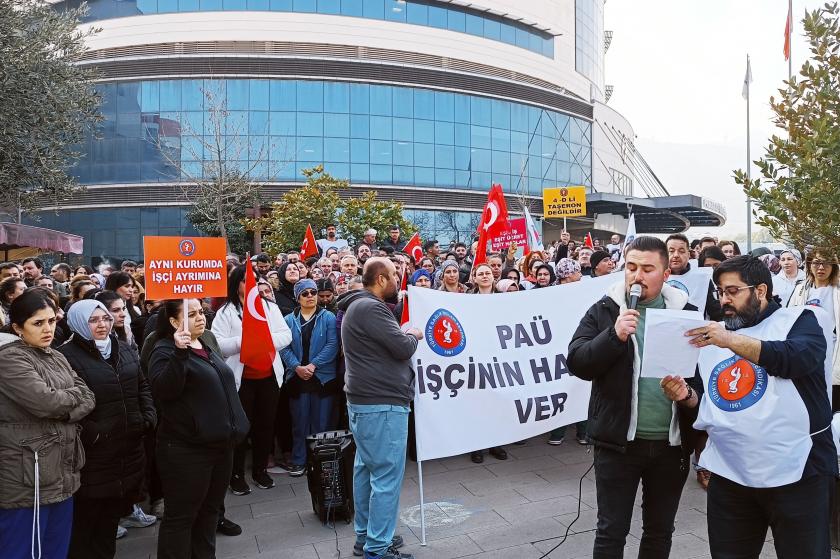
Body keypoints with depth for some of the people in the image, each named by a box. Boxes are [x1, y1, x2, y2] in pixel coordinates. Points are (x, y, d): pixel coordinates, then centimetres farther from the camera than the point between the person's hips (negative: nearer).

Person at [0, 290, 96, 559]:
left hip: (62, 471, 7)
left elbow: (88, 399, 7)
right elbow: (45, 401, -22)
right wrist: (75, 394, -4)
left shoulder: (56, 357, 13)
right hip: (27, 476, -7)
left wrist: (63, 412, -11)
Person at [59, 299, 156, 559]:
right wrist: (89, 433, -21)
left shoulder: (125, 350, 11)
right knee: (85, 520, 9)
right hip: (92, 454, -6)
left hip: (129, 449, 6)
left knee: (112, 517, 20)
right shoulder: (66, 356, -12)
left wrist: (149, 417, 4)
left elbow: (142, 386, 16)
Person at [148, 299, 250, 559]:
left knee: (210, 510, 18)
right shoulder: (166, 350, -11)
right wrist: (179, 353, -37)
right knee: (180, 515, 3)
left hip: (220, 444, 8)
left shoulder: (206, 347, 13)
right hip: (186, 449, -8)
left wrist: (233, 429, 21)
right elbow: (162, 390, -27)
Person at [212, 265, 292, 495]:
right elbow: (216, 345, -14)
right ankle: (236, 475, 22)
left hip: (269, 376, 4)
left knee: (266, 424, 13)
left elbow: (286, 335, 1)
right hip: (241, 379, -3)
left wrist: (267, 339, -16)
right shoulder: (226, 312, -3)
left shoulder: (269, 307, 7)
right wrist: (243, 341, -24)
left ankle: (260, 469, 30)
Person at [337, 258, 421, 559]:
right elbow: (402, 348, -19)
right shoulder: (371, 308, -19)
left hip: (364, 401, 11)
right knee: (387, 475, -4)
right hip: (381, 404, -11)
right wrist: (413, 335, -1)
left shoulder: (359, 306, 15)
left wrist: (404, 337, 7)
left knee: (367, 468, 17)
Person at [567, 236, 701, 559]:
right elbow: (577, 363, -12)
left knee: (660, 531, 19)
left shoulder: (686, 312, 2)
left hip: (671, 443, 2)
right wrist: (615, 335, -24)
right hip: (618, 442, -2)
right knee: (611, 532, 8)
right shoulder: (604, 311, -3)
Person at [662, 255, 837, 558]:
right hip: (729, 475, 5)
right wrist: (688, 396, -4)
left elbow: (798, 358, -22)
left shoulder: (799, 320, 0)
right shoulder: (714, 336, 13)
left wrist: (730, 340, -26)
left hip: (796, 473, -4)